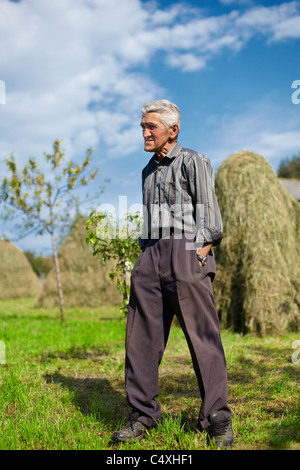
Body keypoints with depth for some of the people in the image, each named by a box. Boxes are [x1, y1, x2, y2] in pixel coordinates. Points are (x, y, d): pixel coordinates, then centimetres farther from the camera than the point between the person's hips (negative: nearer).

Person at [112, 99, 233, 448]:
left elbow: (208, 216, -3)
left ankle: (217, 419, 3)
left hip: (185, 252, -6)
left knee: (202, 336, -6)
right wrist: (146, 260, 14)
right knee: (141, 337, 1)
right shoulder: (148, 171, 24)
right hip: (150, 255, 7)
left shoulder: (193, 161, 4)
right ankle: (142, 414, 10)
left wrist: (199, 255, -14)